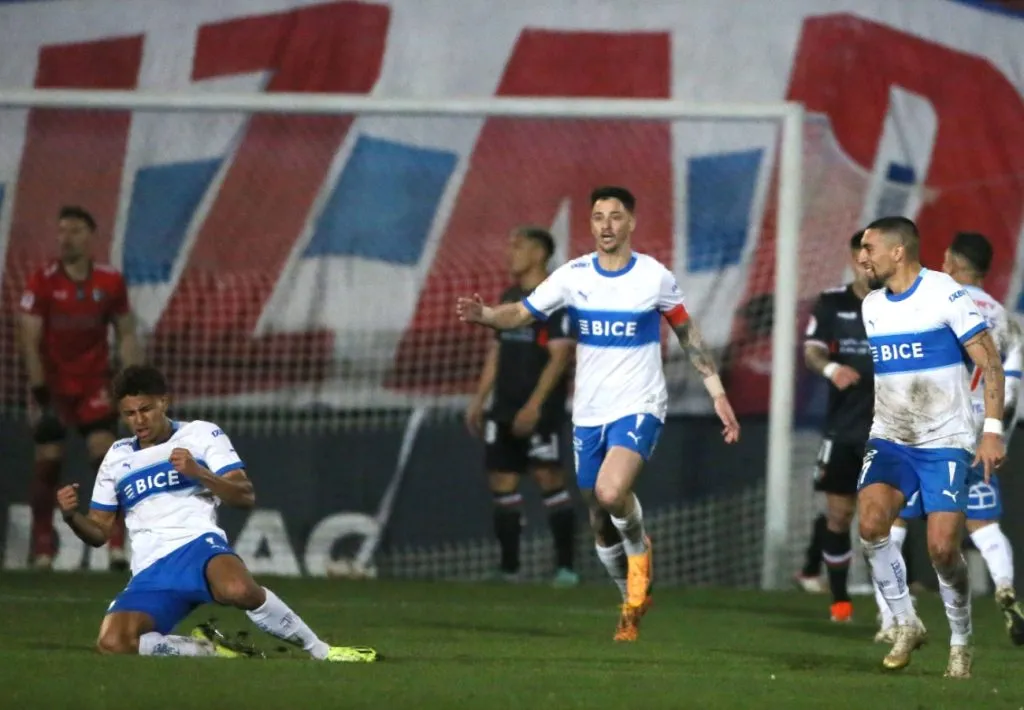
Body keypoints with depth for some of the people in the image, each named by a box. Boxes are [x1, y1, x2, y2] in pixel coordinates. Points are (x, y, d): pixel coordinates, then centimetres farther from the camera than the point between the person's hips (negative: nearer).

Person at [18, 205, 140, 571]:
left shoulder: (110, 281, -3)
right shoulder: (42, 283, -10)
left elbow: (125, 335, 6)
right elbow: (30, 340, -11)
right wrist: (38, 391, -17)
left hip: (94, 384, 1)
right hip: (53, 384, -1)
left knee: (105, 455, -12)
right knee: (48, 461, -1)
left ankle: (117, 543, -10)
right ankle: (43, 548, 11)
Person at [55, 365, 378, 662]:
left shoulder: (202, 435, 9)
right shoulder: (117, 457, 19)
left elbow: (245, 496, 0)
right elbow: (98, 533, 20)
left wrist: (198, 473, -15)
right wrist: (71, 516, -2)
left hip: (197, 545, -3)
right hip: (150, 574, 3)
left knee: (238, 589, -40)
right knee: (111, 644, -27)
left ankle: (321, 651, -19)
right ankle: (211, 650, -6)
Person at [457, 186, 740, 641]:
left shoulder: (655, 277, -5)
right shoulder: (572, 276, -1)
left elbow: (687, 334, 6)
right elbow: (522, 313, 0)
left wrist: (718, 393, 4)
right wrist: (484, 314, -22)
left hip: (639, 407, -3)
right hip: (588, 414, 4)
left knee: (611, 493, -29)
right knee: (599, 521, 9)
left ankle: (639, 548, 1)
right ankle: (634, 602, 30)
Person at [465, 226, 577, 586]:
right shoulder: (509, 299, 16)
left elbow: (559, 356, -15)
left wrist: (534, 404, -21)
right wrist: (479, 400, 16)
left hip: (540, 409, -8)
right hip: (505, 407, 8)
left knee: (549, 478, -12)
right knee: (502, 482, 5)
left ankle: (565, 566, -9)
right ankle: (508, 569, 10)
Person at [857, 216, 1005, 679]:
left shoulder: (945, 295, -11)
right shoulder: (871, 307, 8)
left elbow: (989, 361, -10)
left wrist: (992, 429, -17)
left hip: (945, 442, -5)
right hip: (889, 439, 5)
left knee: (942, 549, -11)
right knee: (871, 523, -19)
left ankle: (960, 643, 11)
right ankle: (906, 624, -2)